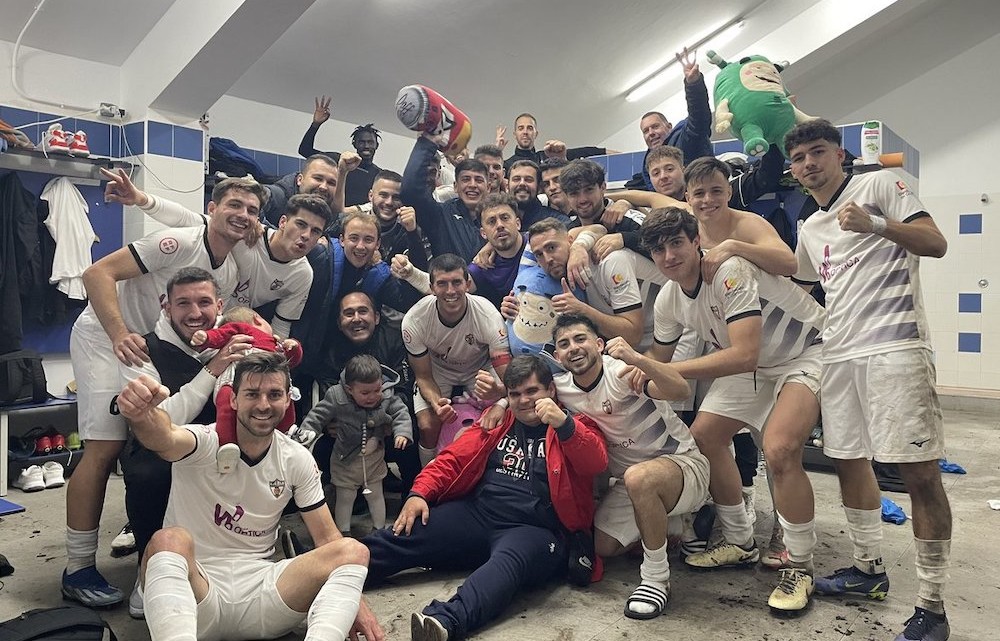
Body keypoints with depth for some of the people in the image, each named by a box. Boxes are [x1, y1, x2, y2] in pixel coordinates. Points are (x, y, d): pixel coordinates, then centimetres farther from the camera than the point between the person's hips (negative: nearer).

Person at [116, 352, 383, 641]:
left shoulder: (298, 460, 2)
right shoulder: (206, 443, -8)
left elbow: (327, 538, 3)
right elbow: (165, 439, -34)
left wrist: (355, 602, -12)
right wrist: (141, 415, -59)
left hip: (259, 583, 3)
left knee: (353, 551, -20)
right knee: (170, 540, -34)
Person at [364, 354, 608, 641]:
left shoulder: (574, 427, 7)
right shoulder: (497, 421, 18)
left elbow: (597, 462, -13)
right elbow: (453, 459, 14)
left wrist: (563, 424, -29)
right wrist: (419, 493, -1)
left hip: (535, 531, -5)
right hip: (476, 515, 5)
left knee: (508, 561, -38)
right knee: (400, 536, -13)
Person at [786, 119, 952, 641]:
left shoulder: (879, 186, 3)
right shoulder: (809, 230, 21)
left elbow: (936, 244, -5)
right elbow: (802, 287, 31)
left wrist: (875, 224, -20)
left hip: (895, 345, -7)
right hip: (838, 353, 8)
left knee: (919, 471, -8)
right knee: (847, 459, 12)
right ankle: (869, 569, 29)